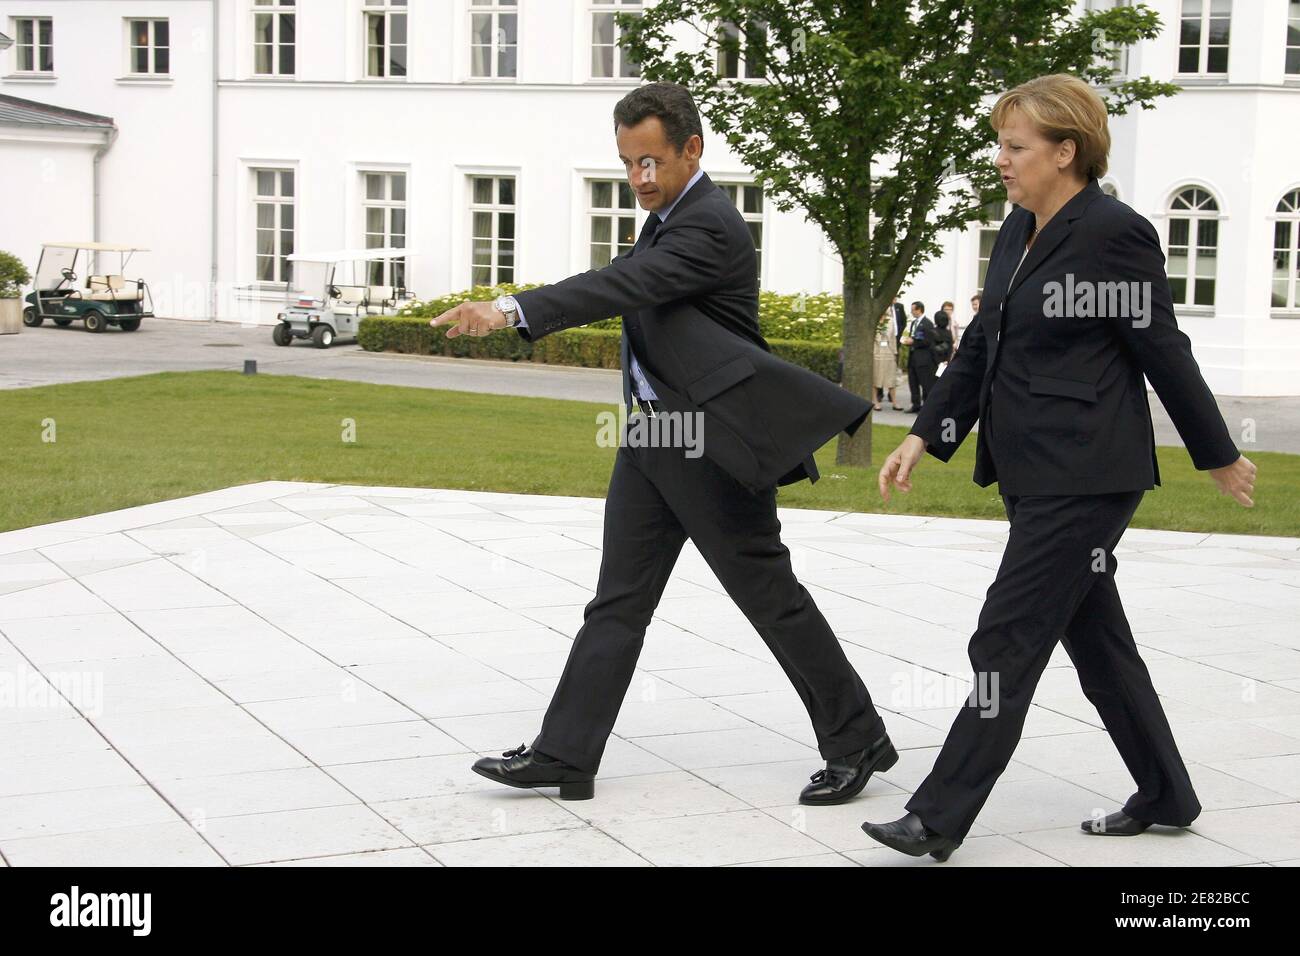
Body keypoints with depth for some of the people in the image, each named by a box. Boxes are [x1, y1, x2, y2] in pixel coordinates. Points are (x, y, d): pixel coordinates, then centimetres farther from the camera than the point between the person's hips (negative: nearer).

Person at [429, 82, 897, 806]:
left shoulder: (709, 225, -19)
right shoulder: (670, 215, 12)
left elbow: (625, 285, -32)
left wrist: (510, 310, -41)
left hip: (711, 445, -9)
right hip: (652, 434, 9)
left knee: (770, 595, 1)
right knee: (618, 602, 7)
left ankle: (857, 741, 15)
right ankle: (564, 756, 10)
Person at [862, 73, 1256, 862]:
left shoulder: (1114, 234, -15)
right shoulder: (1019, 231, 10)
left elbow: (1165, 352, -10)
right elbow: (981, 346, 14)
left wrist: (1219, 457, -3)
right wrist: (925, 437, 8)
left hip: (1086, 479, -9)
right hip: (1033, 473, 9)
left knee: (1008, 646, -7)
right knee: (1094, 638, 16)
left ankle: (940, 821, -2)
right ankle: (1166, 796, 30)